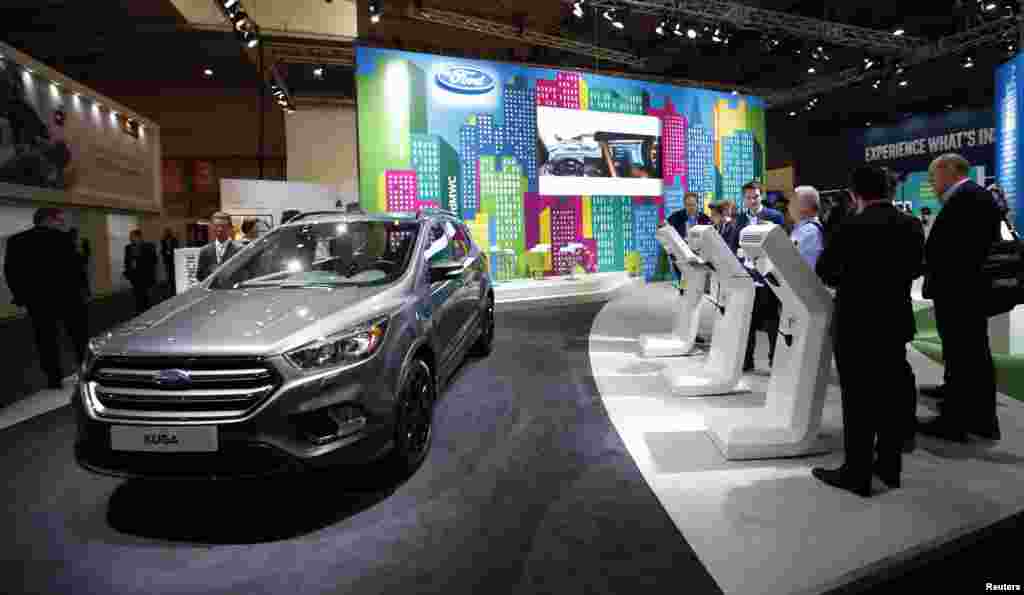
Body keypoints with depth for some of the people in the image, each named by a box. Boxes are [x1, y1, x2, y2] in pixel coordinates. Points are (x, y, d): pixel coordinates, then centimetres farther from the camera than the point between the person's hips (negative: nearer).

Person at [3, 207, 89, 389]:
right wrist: (82, 286, 1)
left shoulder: (15, 241, 7)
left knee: (46, 340, 6)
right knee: (80, 335, 7)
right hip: (66, 295, -3)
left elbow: (10, 271, 8)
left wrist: (19, 295, 13)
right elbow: (75, 265, -9)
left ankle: (54, 378, 7)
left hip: (36, 299, 4)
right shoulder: (61, 238, -8)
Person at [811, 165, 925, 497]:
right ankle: (889, 466, 25)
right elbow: (915, 269, 13)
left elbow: (824, 271, -8)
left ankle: (857, 474, 9)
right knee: (893, 395, 14)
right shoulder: (912, 225, 2)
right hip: (897, 322, 6)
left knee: (859, 399, 1)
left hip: (857, 325, -6)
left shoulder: (851, 226, -17)